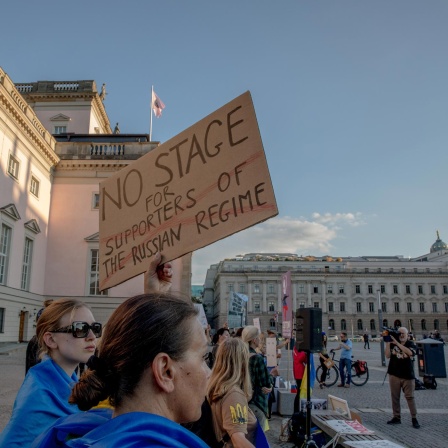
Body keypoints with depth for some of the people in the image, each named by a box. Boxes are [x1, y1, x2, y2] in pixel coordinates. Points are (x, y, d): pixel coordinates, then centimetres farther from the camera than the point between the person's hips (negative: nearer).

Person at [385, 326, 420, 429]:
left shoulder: (411, 344, -1)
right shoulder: (392, 343, 2)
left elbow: (410, 352, -23)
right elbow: (388, 355, -8)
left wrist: (397, 343, -26)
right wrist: (387, 343, -15)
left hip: (407, 375, -2)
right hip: (394, 375, 2)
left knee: (410, 397, 1)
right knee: (395, 397, 6)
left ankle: (414, 418, 9)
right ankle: (396, 417, 15)